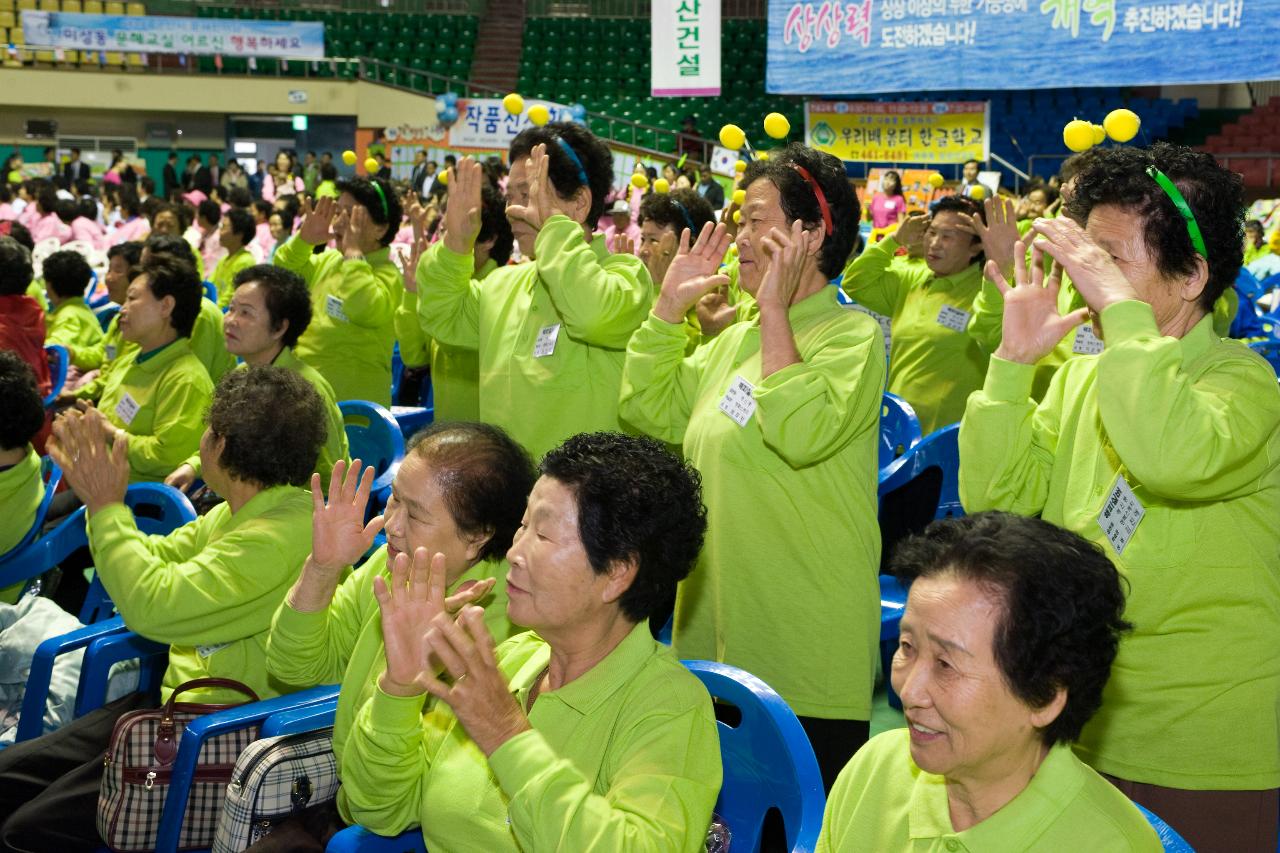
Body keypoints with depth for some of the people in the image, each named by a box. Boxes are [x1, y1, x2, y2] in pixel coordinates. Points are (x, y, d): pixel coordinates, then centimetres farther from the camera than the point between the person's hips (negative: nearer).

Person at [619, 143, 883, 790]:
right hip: (715, 630, 8)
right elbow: (649, 411, 14)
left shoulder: (852, 335, -12)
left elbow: (800, 433, -28)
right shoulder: (736, 338, 13)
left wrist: (776, 311, -22)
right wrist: (668, 307, 8)